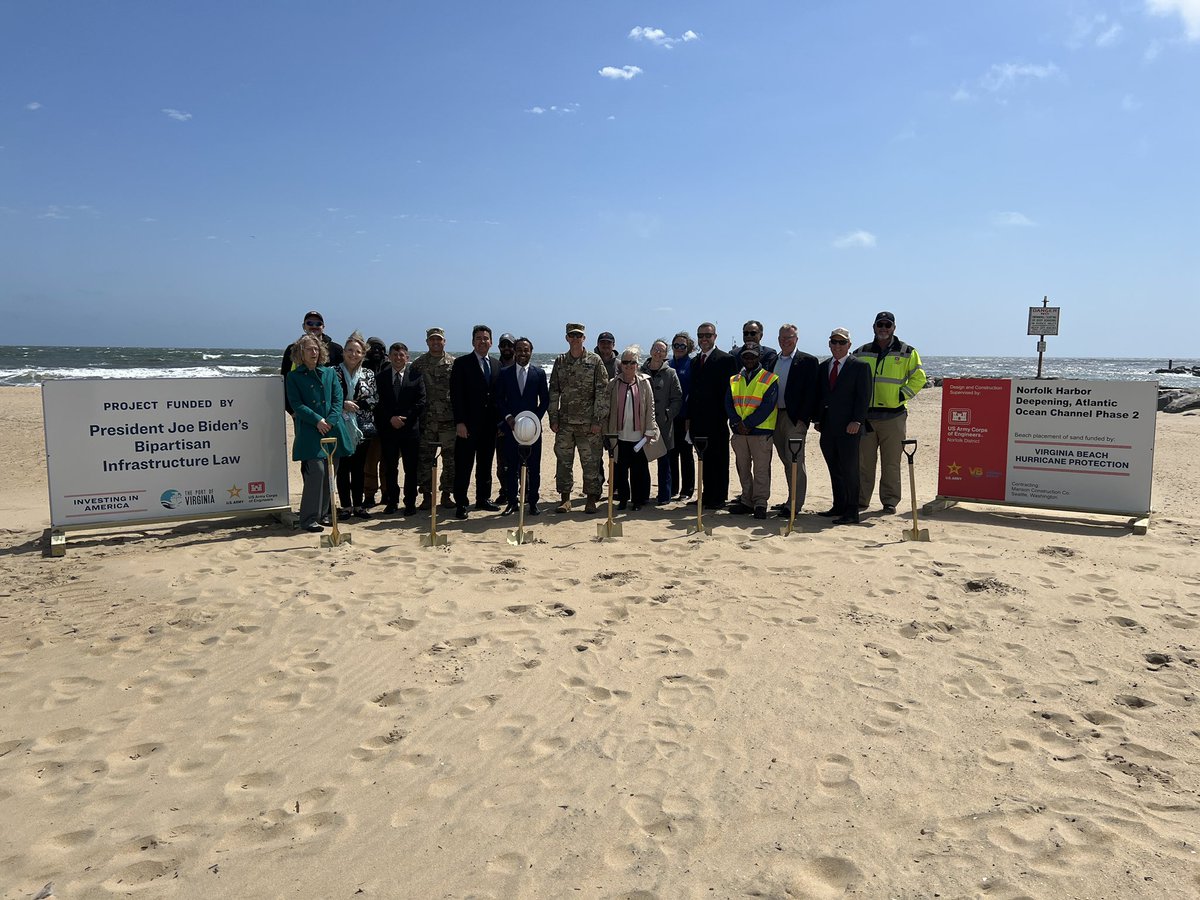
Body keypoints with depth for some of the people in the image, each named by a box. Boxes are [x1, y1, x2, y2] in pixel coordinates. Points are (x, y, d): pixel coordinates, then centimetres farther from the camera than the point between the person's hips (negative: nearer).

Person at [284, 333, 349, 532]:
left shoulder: (329, 373, 14)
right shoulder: (293, 377, 5)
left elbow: (338, 399, 7)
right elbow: (296, 404, -3)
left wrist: (331, 421, -8)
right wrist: (317, 420, -14)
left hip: (331, 430, 4)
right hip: (309, 432, -4)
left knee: (328, 473, 7)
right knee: (316, 471, -13)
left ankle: (323, 513, 19)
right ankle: (309, 518, -6)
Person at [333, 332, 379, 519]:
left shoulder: (368, 374, 8)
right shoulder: (334, 372, 1)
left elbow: (375, 399, 2)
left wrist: (356, 404, -10)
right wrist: (343, 405, -16)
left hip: (363, 427, 2)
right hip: (341, 426, -2)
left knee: (359, 467, 8)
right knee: (343, 467, 1)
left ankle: (358, 505, 15)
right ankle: (346, 505, 10)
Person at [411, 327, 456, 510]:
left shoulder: (454, 363, 5)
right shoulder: (418, 364, 6)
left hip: (449, 420, 0)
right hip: (425, 420, 0)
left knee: (450, 458, 4)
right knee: (425, 459, 2)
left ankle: (446, 494, 14)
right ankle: (427, 495, 11)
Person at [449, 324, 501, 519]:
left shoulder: (496, 365, 13)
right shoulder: (461, 363, -2)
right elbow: (456, 395, -8)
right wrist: (460, 422, -14)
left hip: (490, 424, 5)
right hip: (468, 424, -5)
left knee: (485, 464, 13)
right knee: (463, 466, -2)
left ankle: (483, 499, 23)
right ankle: (460, 503, 4)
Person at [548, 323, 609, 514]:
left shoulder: (595, 361, -1)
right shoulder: (560, 361, 8)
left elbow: (602, 392, -4)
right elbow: (553, 391, 9)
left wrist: (598, 420, -9)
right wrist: (553, 418, 3)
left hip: (588, 423, -3)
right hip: (565, 422, 3)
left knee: (591, 462, 1)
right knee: (563, 461, 5)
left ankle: (591, 499, 11)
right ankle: (565, 498, 15)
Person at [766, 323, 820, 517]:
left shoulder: (808, 361, -3)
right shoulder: (773, 361, 15)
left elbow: (811, 392, -8)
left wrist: (803, 418, -14)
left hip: (795, 418, -6)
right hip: (775, 418, 6)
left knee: (795, 462, -7)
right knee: (787, 462, 11)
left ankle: (794, 504, -3)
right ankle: (793, 500, 19)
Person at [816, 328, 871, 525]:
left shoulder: (860, 366, -2)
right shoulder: (823, 366, 16)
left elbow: (864, 396, -8)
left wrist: (857, 421, -16)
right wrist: (818, 419, 10)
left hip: (848, 427, -6)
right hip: (828, 427, 6)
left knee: (849, 470, -4)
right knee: (834, 469, 11)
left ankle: (851, 513, 0)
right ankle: (839, 507, 20)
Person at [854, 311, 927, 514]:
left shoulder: (907, 352, 5)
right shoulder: (861, 353, 11)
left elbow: (918, 378, 6)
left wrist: (903, 395, -6)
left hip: (893, 415, -2)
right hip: (864, 415, 2)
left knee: (891, 462, 2)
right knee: (863, 461, 5)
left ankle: (890, 501, 11)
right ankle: (860, 500, 13)